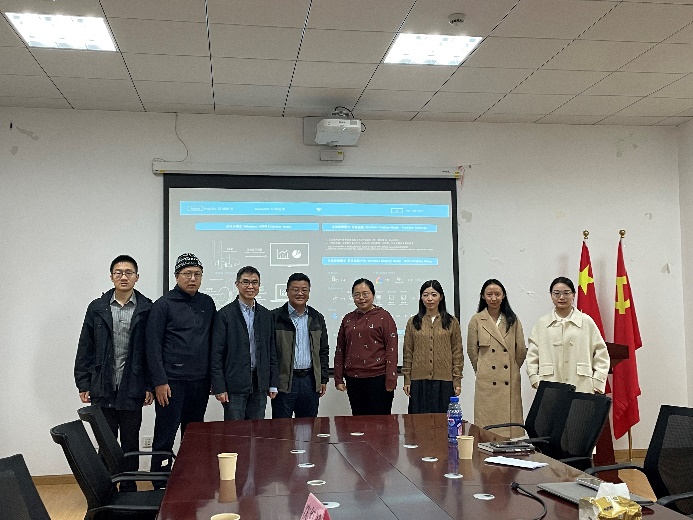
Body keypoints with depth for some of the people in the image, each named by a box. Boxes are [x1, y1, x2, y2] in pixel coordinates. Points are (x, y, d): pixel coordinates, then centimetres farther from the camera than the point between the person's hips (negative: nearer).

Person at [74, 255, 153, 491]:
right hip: (102, 390, 1)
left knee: (130, 445, 10)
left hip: (132, 391, -1)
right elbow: (85, 349, 5)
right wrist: (83, 384, 1)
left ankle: (129, 491, 22)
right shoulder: (97, 308, 3)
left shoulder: (146, 309, -2)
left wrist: (150, 386, -3)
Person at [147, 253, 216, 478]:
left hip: (200, 381, 5)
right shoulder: (163, 305, -4)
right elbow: (153, 346, -7)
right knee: (164, 438, 0)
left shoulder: (207, 303, 10)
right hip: (172, 382, -5)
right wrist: (159, 382, -12)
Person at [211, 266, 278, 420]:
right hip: (234, 385, -4)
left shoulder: (266, 315, 10)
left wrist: (273, 384, 8)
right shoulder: (225, 315, -3)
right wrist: (219, 387, -10)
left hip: (260, 385, 4)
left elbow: (272, 351, 12)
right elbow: (216, 354, -6)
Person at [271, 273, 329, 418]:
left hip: (310, 381, 4)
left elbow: (323, 351, 14)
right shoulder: (275, 317, -3)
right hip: (283, 382, -4)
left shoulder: (317, 318, 11)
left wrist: (323, 379, 8)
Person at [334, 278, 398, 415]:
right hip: (353, 379, 4)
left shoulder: (383, 317, -2)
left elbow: (391, 349, -6)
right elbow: (340, 351, 15)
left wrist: (390, 381, -11)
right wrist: (338, 379, 10)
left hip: (377, 378, -4)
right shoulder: (348, 319, 11)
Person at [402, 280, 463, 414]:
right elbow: (407, 353, 8)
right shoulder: (413, 322, 7)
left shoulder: (452, 322, 6)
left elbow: (457, 353, 5)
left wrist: (457, 380, 0)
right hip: (419, 381, 1)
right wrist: (407, 380, 3)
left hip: (444, 382, -1)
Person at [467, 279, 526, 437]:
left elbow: (521, 350, 10)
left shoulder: (513, 320, 8)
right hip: (487, 382, -2)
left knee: (511, 422, 1)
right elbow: (472, 351, 6)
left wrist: (513, 369, 13)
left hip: (510, 382, 2)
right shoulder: (476, 320, 3)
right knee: (487, 421, -2)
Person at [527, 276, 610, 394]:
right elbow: (532, 355, 10)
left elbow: (601, 354, 8)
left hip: (582, 388, 0)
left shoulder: (587, 322, 7)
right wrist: (536, 381, 0)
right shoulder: (542, 323, 9)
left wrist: (597, 384, 2)